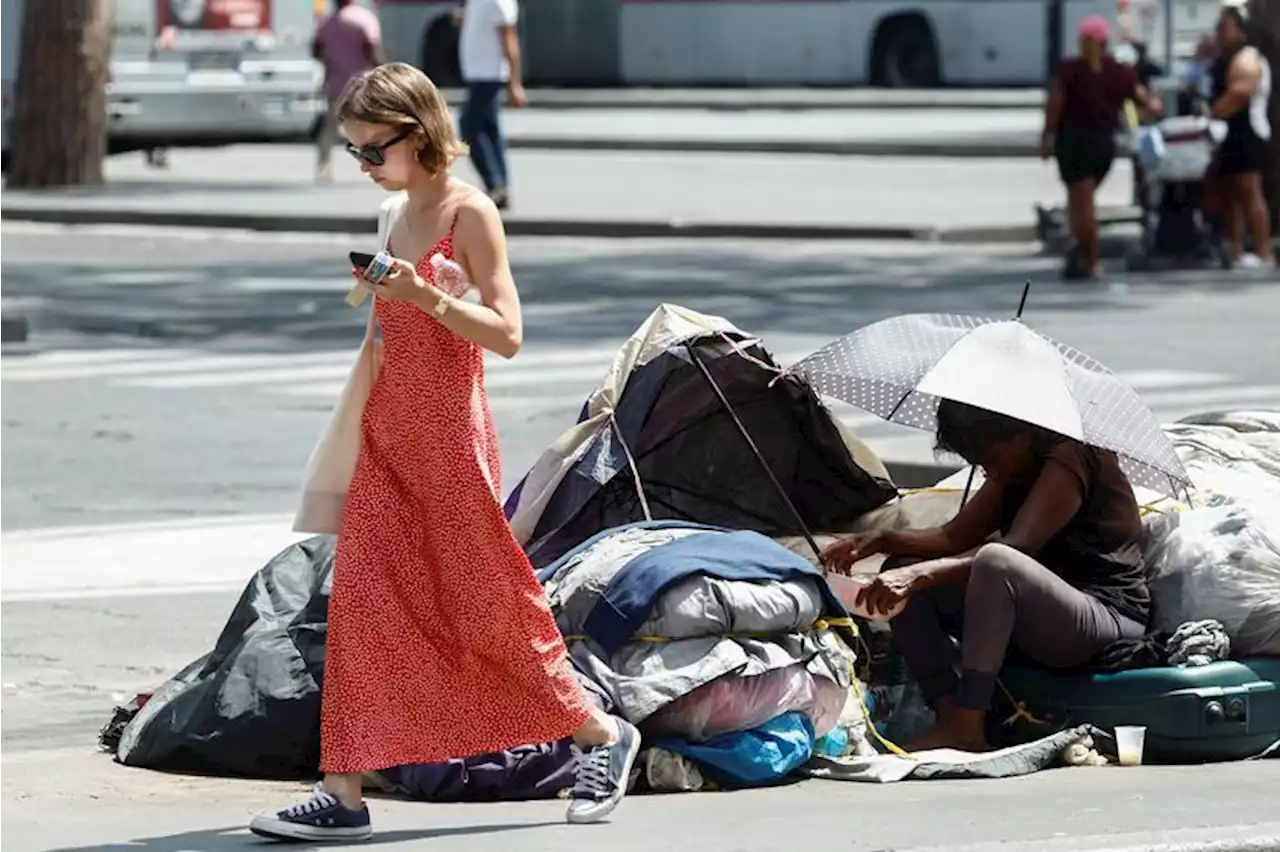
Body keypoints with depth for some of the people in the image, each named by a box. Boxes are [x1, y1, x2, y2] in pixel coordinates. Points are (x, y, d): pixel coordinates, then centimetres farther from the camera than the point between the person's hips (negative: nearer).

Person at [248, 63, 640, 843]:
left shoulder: (469, 214, -10)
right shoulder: (402, 218, 13)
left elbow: (506, 333, -16)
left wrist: (423, 295, -26)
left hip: (449, 434, -7)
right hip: (390, 434, 7)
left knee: (489, 605, 0)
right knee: (362, 603, -2)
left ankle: (601, 735, 19)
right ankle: (344, 793, -5)